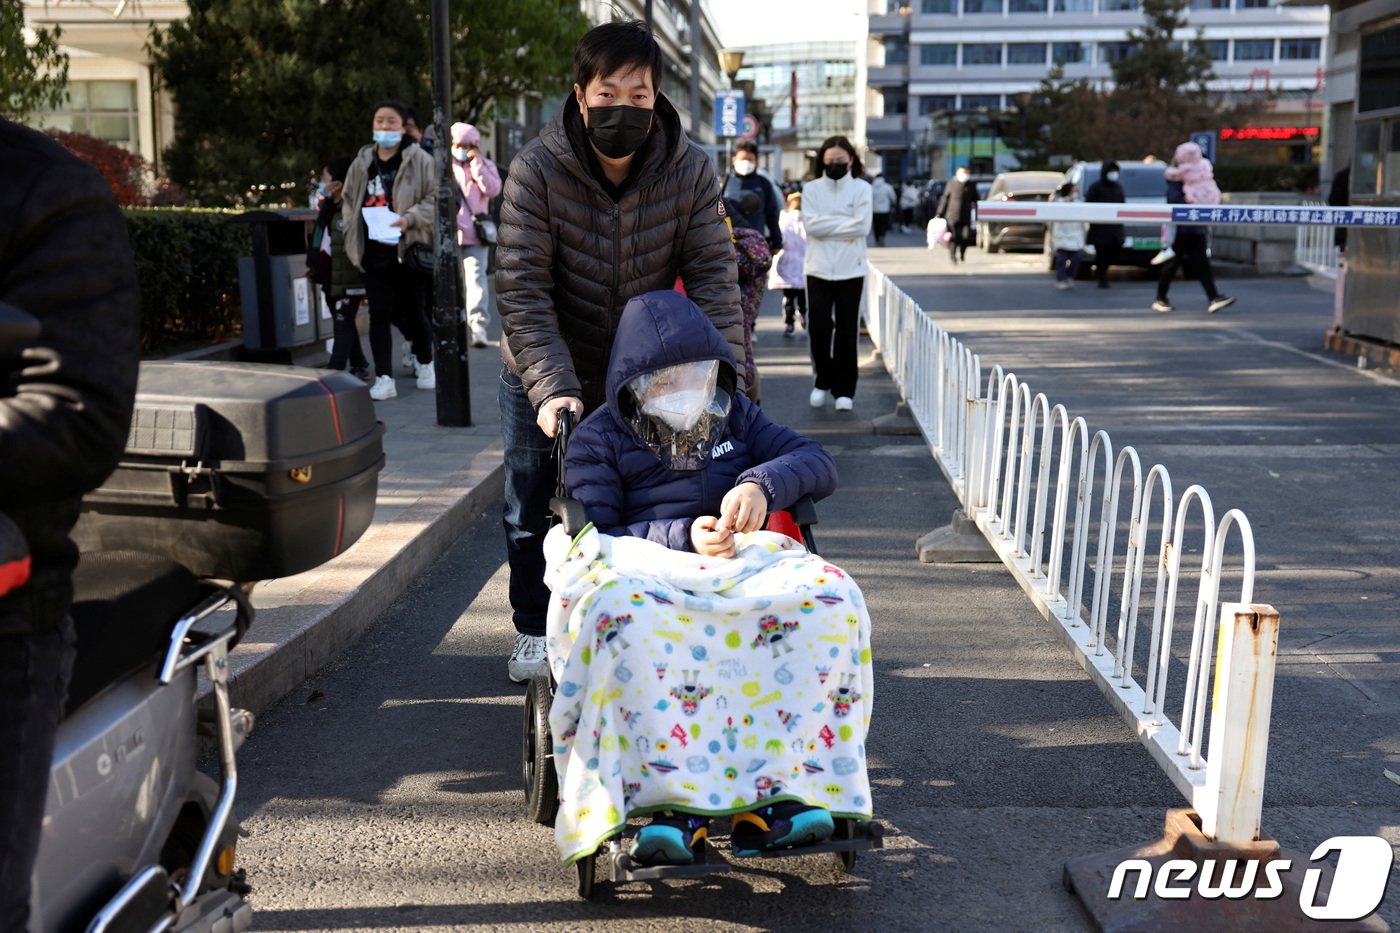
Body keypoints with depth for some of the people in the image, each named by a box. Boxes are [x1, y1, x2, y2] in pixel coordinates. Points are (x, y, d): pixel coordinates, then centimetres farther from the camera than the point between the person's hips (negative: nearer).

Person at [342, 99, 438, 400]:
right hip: (374, 253, 3)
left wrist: (411, 219, -19)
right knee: (379, 314, 0)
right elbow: (349, 202, 19)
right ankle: (384, 379, 1)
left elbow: (436, 199, -6)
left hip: (409, 249, -3)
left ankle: (425, 363, 32)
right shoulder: (361, 163, 10)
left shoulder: (419, 160, -3)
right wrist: (353, 233, 6)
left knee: (413, 311, 7)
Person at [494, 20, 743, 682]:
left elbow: (712, 278, -16)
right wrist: (552, 388, -35)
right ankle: (534, 631, 35)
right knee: (533, 511, 12)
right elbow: (521, 289, -24)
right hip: (545, 380, 0)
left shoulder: (691, 170, -15)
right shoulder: (537, 168, -21)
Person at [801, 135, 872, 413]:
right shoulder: (811, 189, 6)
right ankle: (823, 381, 16)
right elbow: (810, 225, -8)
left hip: (851, 269, 0)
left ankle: (844, 390, 10)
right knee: (818, 327, -6)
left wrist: (827, 225, -8)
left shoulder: (861, 188, 4)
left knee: (847, 331, 1)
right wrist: (845, 223, -9)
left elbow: (862, 226, -9)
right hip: (818, 269, 0)